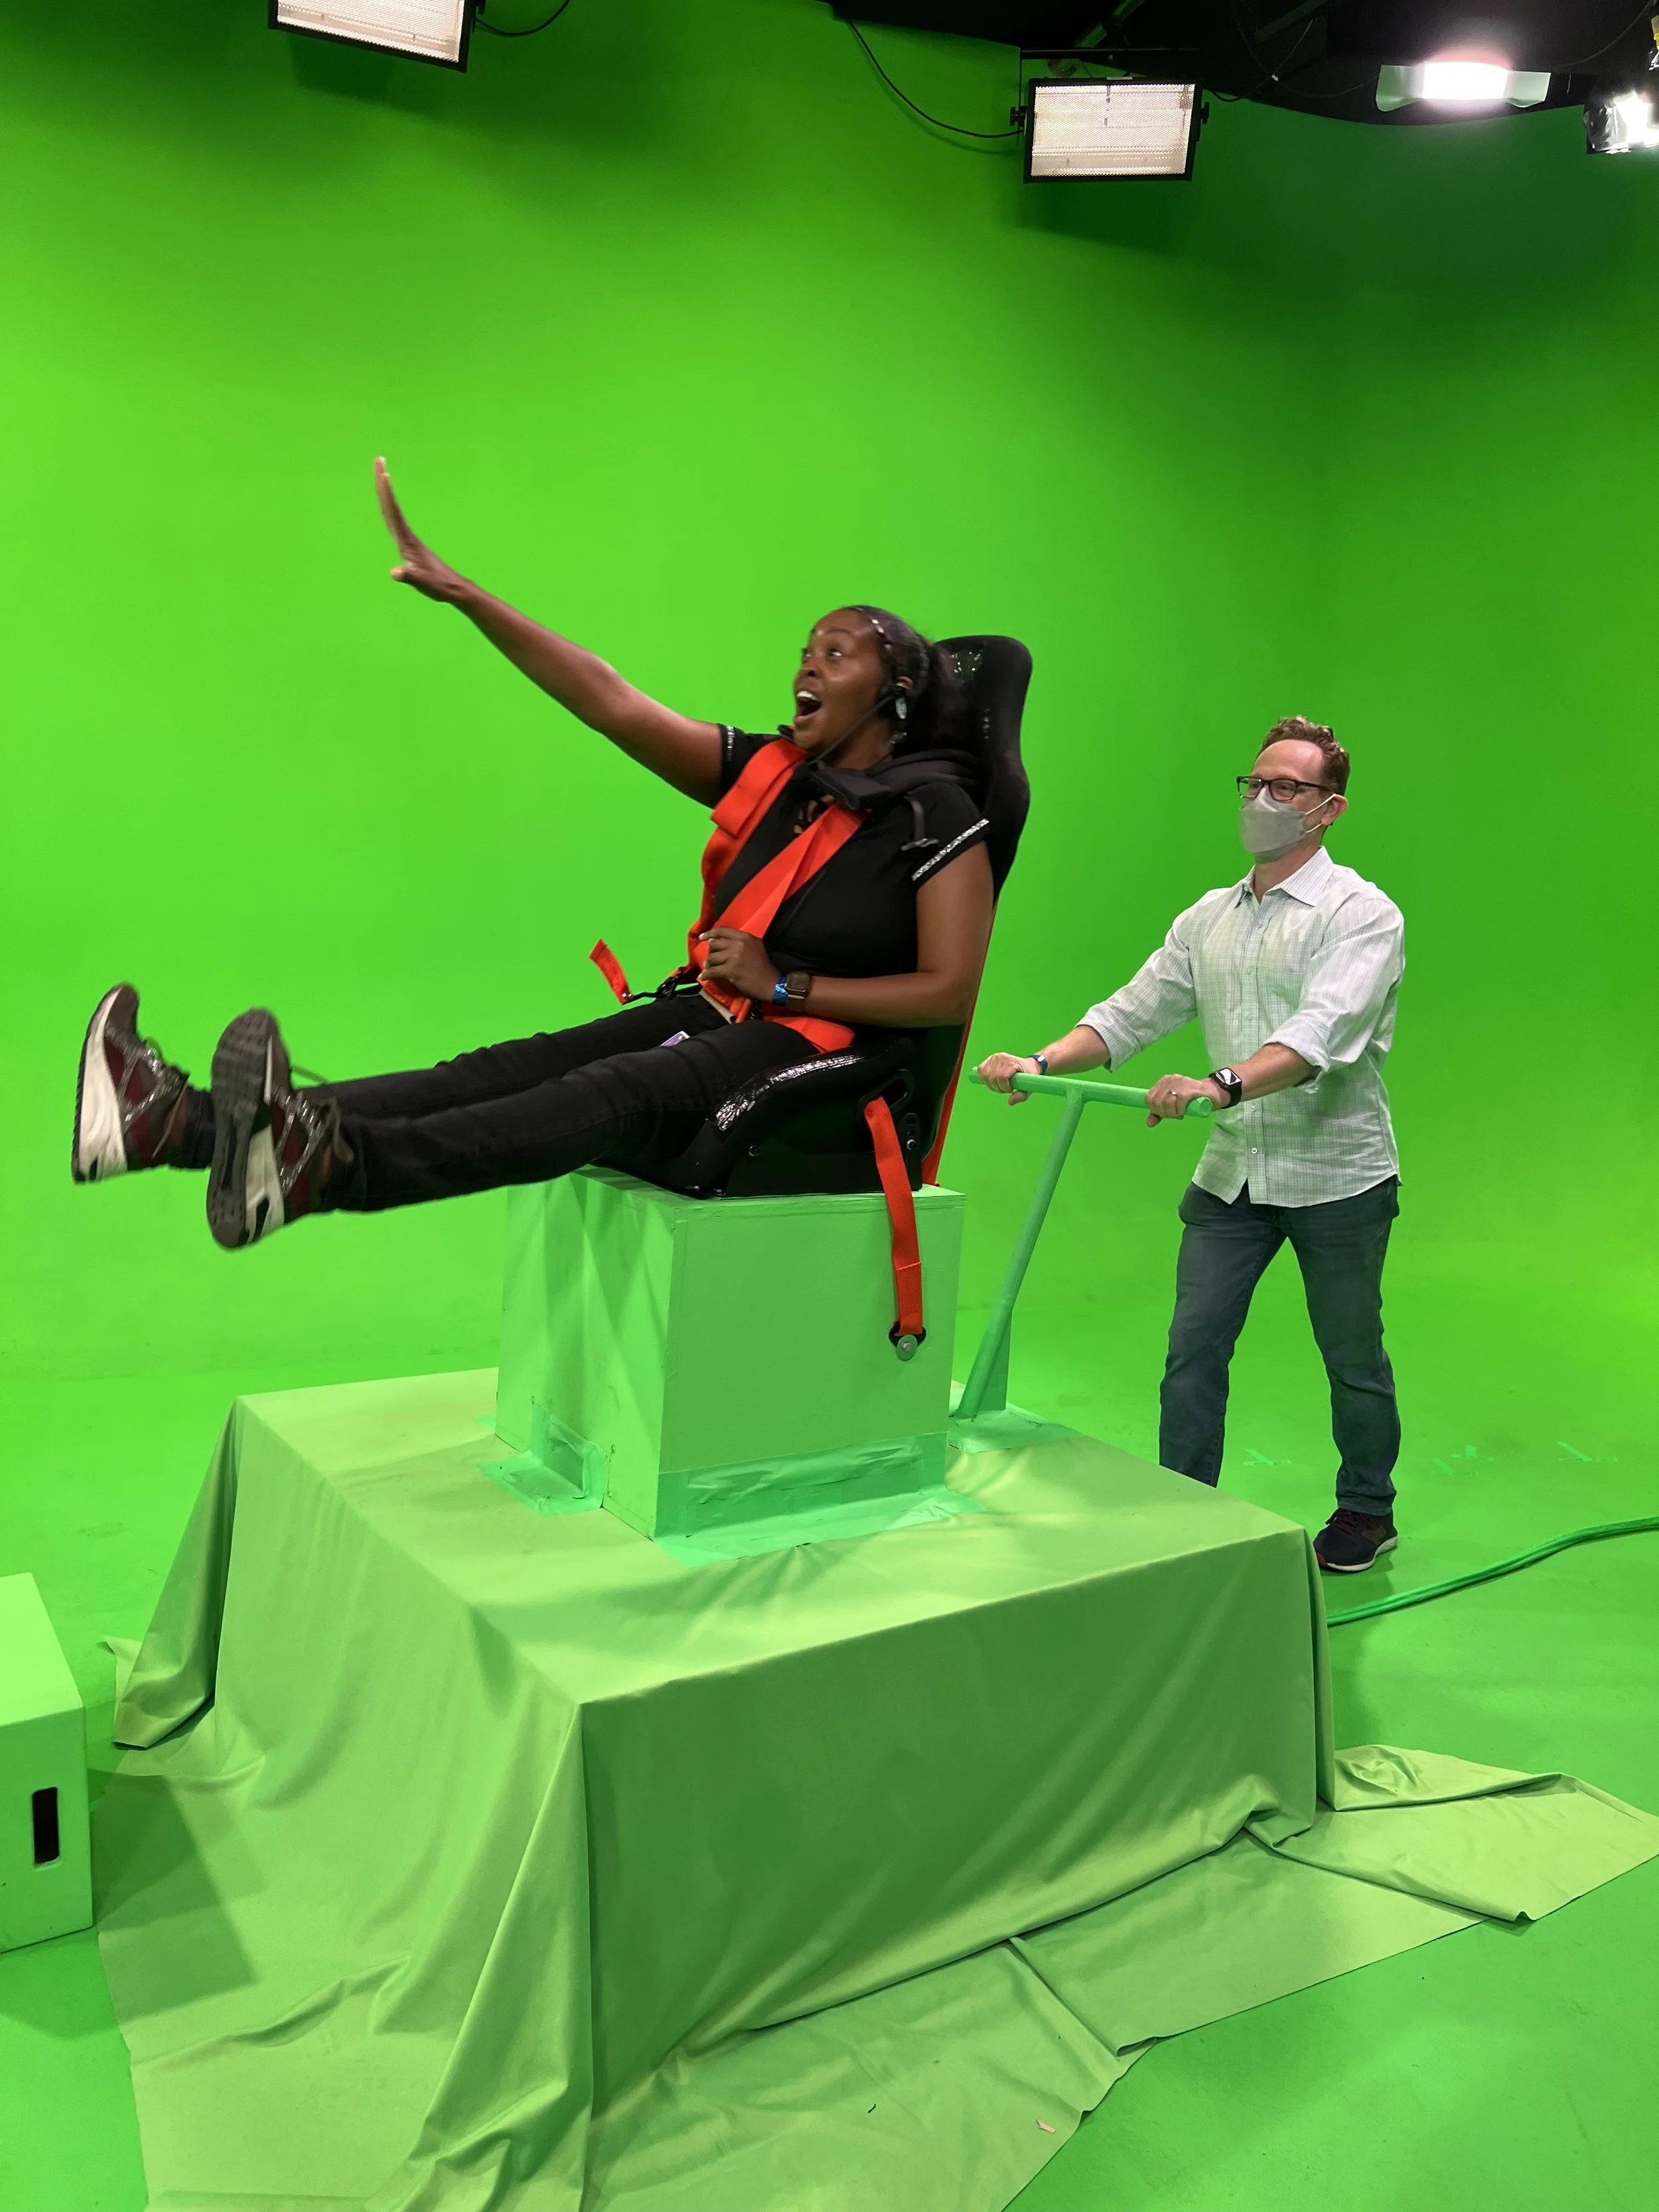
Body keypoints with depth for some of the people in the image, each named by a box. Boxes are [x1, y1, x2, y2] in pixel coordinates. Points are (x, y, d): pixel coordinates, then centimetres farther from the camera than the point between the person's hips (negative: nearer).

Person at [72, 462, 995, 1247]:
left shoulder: (937, 813, -2)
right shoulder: (769, 774, 14)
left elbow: (950, 991, -8)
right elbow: (612, 703, 9)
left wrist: (785, 983, -9)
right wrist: (460, 593, 4)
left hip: (808, 1056, -6)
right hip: (704, 1015, 6)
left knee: (614, 1094, -35)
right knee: (499, 1071, -16)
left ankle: (328, 1168, -58)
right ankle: (182, 1122, -32)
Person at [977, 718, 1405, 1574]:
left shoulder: (1361, 913, -10)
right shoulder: (1208, 918, 10)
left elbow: (1322, 1034, -26)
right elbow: (1130, 1013, 6)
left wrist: (1221, 1084, -42)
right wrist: (1041, 1062, -10)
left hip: (1336, 1175, -4)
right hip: (1231, 1172, 5)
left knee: (1351, 1357, 11)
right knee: (1193, 1344, 2)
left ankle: (1367, 1510, 32)